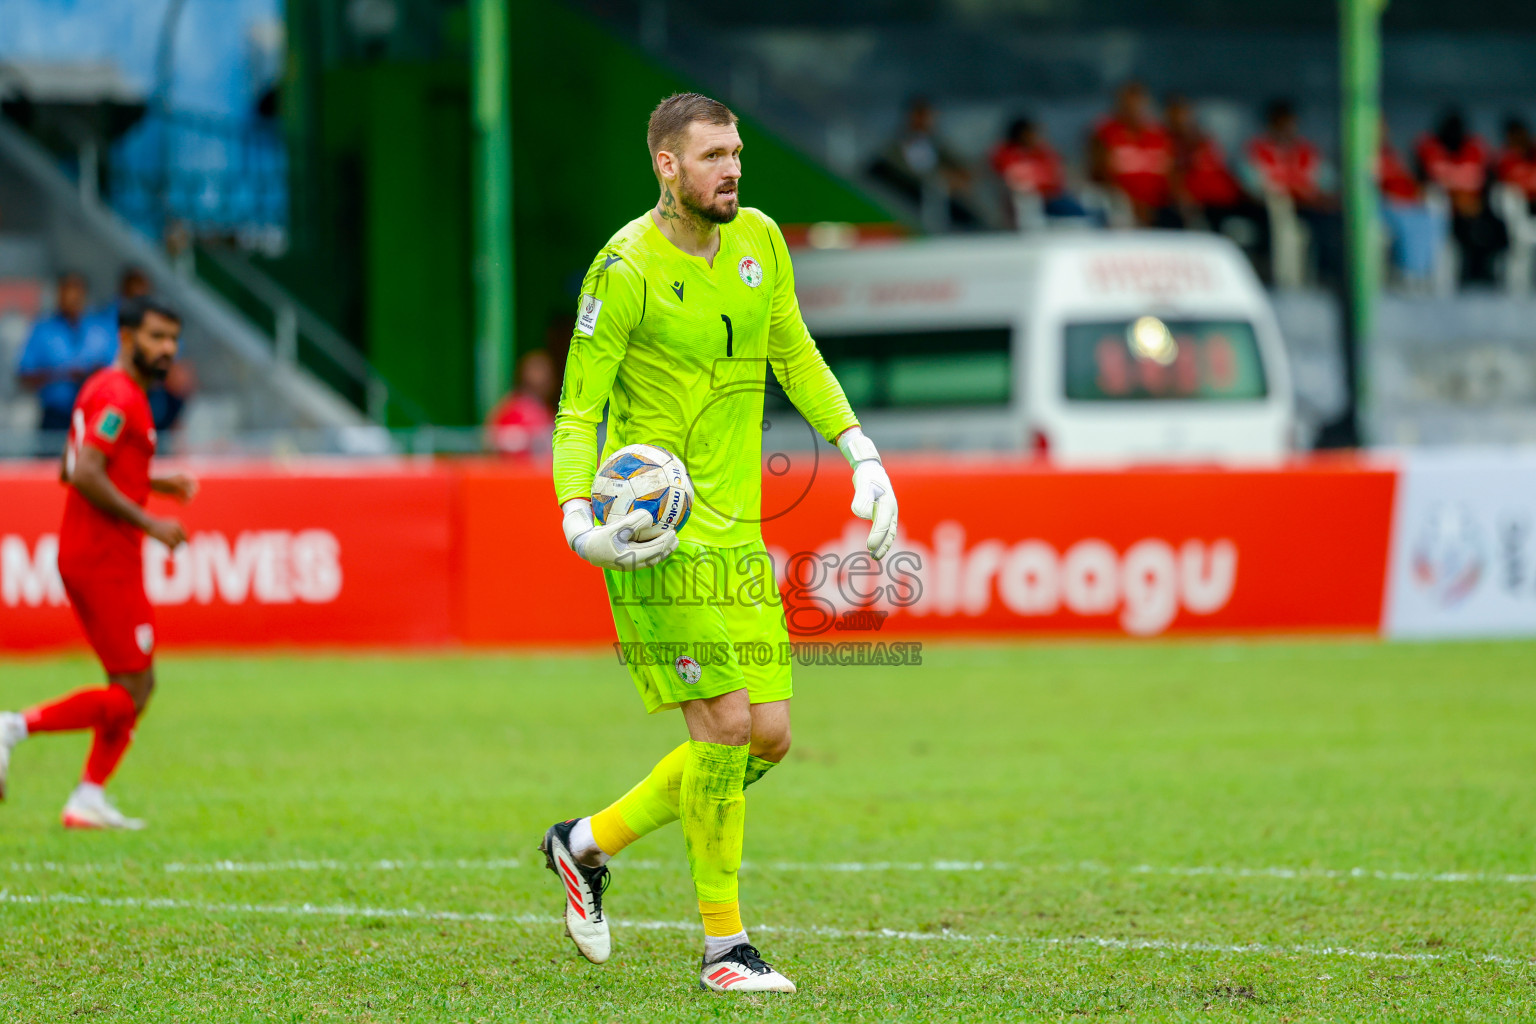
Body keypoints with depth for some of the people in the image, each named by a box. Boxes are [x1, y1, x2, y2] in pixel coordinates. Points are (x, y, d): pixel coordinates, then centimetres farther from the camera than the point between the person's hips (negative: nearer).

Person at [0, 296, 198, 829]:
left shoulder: (104, 389, 17)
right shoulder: (120, 396, -14)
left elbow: (72, 470, 22)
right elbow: (85, 475, -24)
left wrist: (158, 483, 18)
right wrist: (150, 524, -19)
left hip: (84, 558, 10)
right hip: (107, 559, -10)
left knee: (136, 685, 13)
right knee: (131, 692, -7)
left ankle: (89, 800, 11)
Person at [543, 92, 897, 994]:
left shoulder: (758, 240, 7)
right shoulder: (627, 268, -13)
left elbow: (794, 356, 20)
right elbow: (578, 412, -10)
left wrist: (860, 452, 10)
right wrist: (579, 521, -24)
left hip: (737, 529, 7)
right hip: (657, 532, -7)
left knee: (767, 738, 4)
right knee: (724, 724, -14)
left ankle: (591, 843, 23)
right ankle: (724, 943, -1)